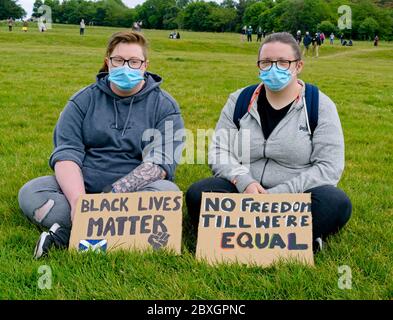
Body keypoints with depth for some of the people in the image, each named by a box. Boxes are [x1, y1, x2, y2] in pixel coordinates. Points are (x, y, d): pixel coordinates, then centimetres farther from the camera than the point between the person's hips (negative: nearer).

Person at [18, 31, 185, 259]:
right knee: (30, 193, -21)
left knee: (167, 192, -33)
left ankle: (67, 233, -26)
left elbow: (160, 162, -12)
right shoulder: (84, 100, 6)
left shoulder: (164, 106, 1)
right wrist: (78, 199, -25)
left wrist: (113, 194, -26)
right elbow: (66, 154, -5)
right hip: (81, 186, 2)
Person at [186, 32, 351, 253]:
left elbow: (329, 167, -7)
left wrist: (278, 194, -17)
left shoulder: (320, 106, 0)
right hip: (242, 191, 3)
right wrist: (244, 182, -16)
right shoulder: (239, 101, 8)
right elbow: (219, 151, 5)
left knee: (336, 204, -32)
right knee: (197, 195, -25)